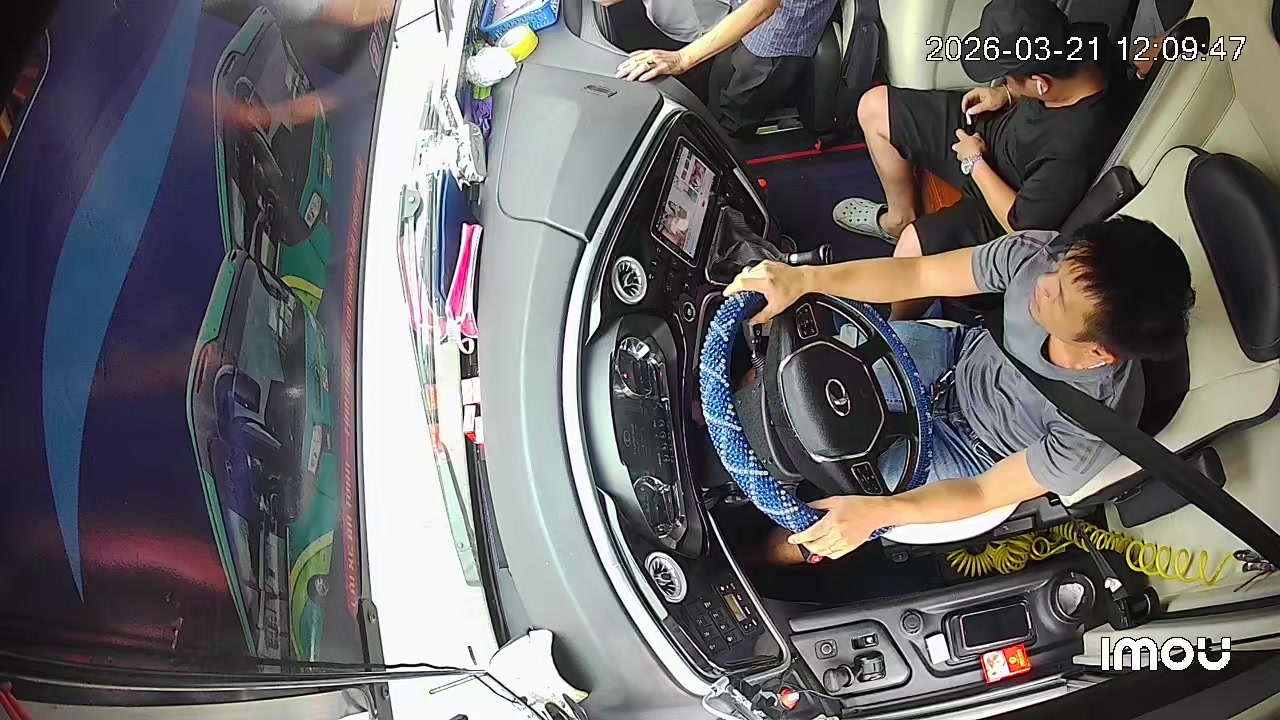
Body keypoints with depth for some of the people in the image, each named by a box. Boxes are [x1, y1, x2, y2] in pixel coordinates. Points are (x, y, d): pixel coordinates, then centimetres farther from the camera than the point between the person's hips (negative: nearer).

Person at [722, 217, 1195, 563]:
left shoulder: (1096, 428, -38)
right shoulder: (1039, 256, -31)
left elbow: (983, 494, -27)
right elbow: (916, 275, -22)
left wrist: (879, 511, -42)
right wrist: (805, 279, -37)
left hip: (972, 456, -3)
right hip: (963, 356, 4)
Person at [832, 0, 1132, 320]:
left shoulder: (1074, 150, -40)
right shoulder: (1086, 41, -21)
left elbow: (1022, 225, -25)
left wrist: (975, 163, -16)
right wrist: (1007, 94, -8)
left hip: (1010, 202, -8)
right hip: (991, 127, 8)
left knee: (913, 246, -31)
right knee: (874, 106, 5)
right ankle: (900, 217, 28)